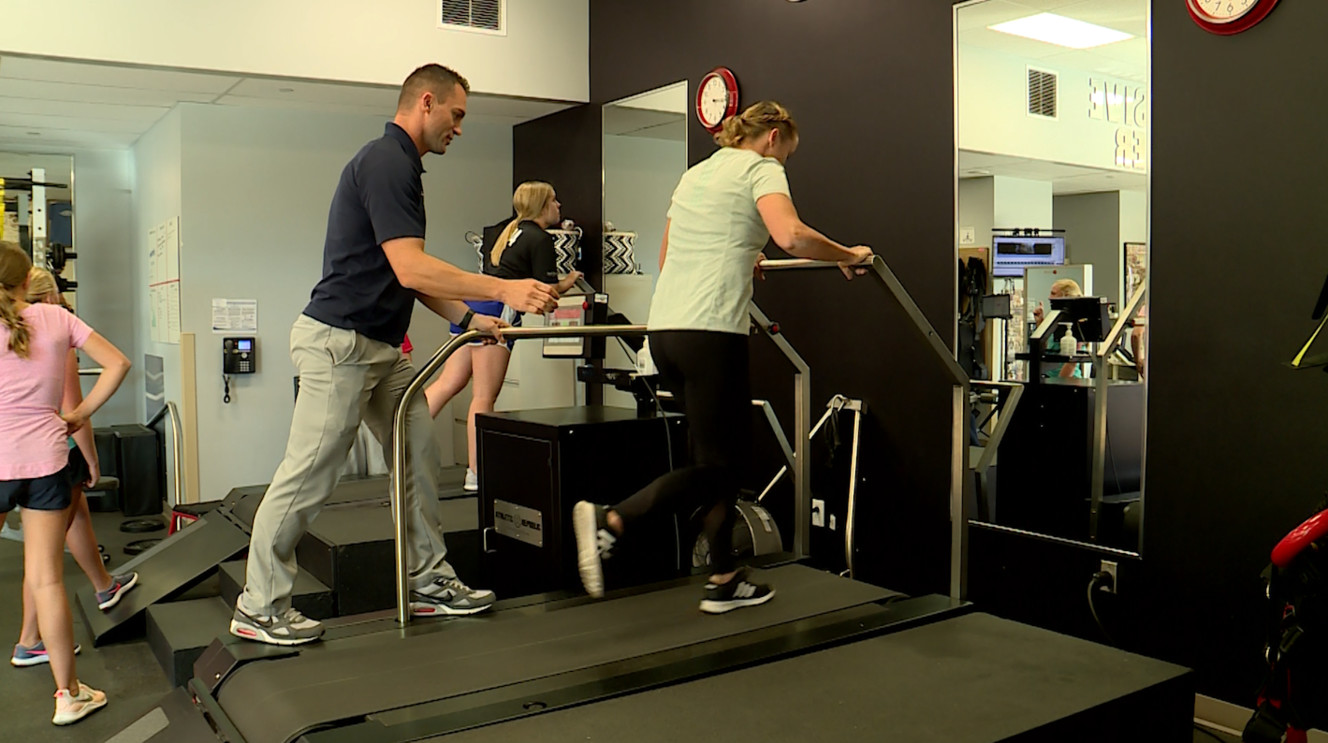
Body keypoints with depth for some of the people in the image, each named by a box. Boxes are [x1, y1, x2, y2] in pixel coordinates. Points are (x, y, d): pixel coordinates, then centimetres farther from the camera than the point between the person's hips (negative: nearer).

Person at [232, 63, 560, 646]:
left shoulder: (398, 163, 17)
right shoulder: (386, 162, -15)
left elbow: (406, 276, 20)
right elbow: (410, 269, -25)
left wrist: (467, 319, 13)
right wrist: (504, 290, -26)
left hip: (381, 347, 11)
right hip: (340, 341, -11)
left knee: (420, 457, 11)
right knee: (307, 477, -3)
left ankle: (428, 582, 20)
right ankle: (258, 608, 10)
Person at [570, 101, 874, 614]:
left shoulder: (695, 174, 25)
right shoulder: (760, 169, 2)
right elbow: (790, 236, -18)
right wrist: (848, 256, -1)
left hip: (663, 329, 9)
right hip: (710, 333, -9)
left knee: (728, 454, 15)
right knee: (717, 464, 0)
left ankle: (725, 581, 18)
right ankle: (610, 522, -14)